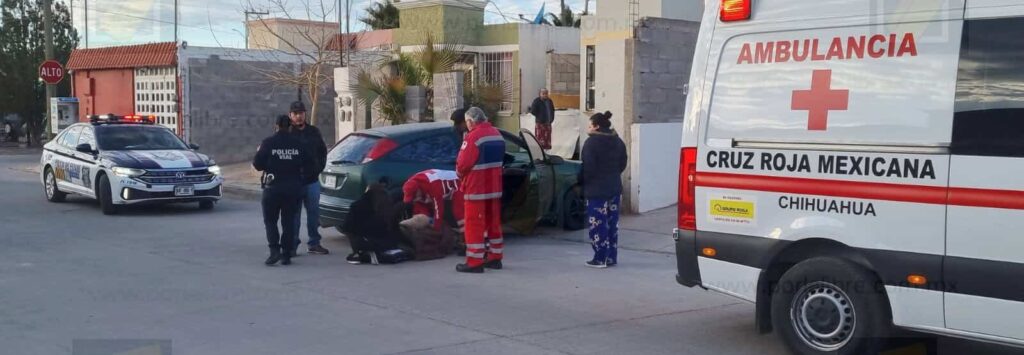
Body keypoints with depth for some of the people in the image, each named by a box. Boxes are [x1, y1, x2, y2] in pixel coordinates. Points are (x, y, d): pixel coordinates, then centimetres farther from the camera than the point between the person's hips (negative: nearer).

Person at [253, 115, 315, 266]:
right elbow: (309, 166, 1)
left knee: (270, 220, 7)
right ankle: (286, 255, 7)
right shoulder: (297, 144, 2)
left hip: (273, 187, -2)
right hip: (293, 188, 3)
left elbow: (258, 164, -8)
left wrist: (259, 152, 11)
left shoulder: (268, 143, -7)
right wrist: (300, 176, 17)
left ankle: (274, 250, -10)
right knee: (288, 221, 9)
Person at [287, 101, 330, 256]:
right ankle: (292, 244, 6)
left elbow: (323, 151, 18)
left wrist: (319, 168, 8)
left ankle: (314, 243, 19)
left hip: (312, 180, 4)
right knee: (294, 214, 0)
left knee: (314, 212, 9)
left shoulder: (313, 131, 9)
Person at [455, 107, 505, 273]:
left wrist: (460, 174, 2)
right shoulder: (497, 134, 10)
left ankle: (474, 262, -2)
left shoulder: (474, 136, -18)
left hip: (476, 188, -8)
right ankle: (495, 258, 23)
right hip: (494, 187, 8)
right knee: (493, 223, 16)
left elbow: (463, 164, -17)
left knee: (474, 225, -3)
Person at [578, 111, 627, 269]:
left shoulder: (592, 142, -15)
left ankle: (600, 259, 0)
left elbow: (588, 167, -18)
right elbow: (622, 164, 14)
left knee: (598, 225, -2)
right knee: (612, 224, 12)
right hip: (614, 189, 8)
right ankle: (611, 257, 17)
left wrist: (582, 181, -3)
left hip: (596, 190, -7)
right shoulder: (618, 142, 10)